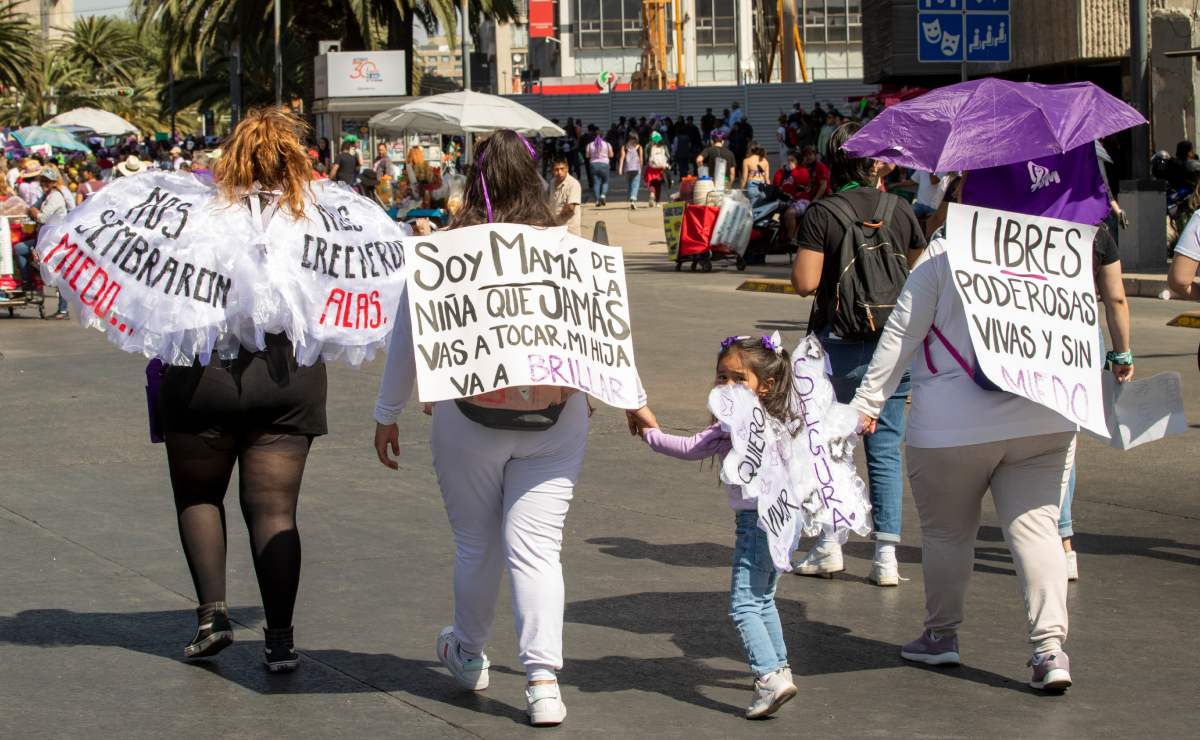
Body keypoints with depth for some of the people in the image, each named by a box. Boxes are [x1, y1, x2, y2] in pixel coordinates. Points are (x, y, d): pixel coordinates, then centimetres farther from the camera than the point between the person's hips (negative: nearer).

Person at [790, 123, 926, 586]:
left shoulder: (821, 214, -9)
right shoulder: (900, 210, 2)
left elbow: (805, 283, -13)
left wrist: (802, 259, 7)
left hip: (840, 345, -3)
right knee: (886, 449, 6)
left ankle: (829, 546, 11)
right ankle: (887, 554, 3)